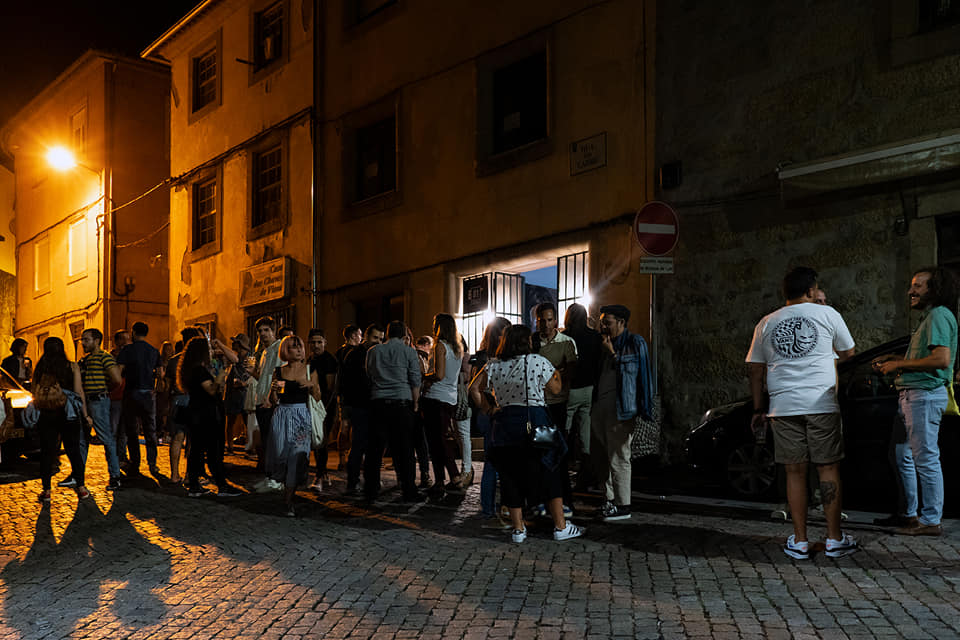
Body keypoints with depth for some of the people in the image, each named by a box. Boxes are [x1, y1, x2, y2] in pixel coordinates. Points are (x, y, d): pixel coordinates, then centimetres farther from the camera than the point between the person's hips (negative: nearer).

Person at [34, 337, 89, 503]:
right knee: (73, 451, 8)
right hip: (69, 414, 0)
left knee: (47, 452, 7)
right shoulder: (72, 367, -2)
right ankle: (81, 487, 10)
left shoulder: (40, 368, -1)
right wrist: (85, 414, -1)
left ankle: (46, 491, 9)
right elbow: (79, 392, -4)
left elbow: (34, 392, 0)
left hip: (46, 415, 0)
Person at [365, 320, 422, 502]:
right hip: (402, 403, -2)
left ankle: (371, 490, 13)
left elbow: (368, 376, 14)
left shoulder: (373, 351, 10)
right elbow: (415, 381, -1)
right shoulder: (409, 352, 1)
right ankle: (408, 491, 5)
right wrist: (415, 404, 8)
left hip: (378, 403, 3)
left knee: (375, 448, 8)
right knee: (404, 448, 2)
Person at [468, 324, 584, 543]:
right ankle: (560, 526, 11)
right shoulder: (538, 361, -5)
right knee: (550, 474, 8)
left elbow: (474, 389, 5)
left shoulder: (494, 366, 6)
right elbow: (555, 388, 4)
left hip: (504, 424, 3)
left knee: (511, 475, 10)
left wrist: (489, 410, 11)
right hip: (534, 421, -3)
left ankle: (518, 529, 13)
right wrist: (556, 372, 21)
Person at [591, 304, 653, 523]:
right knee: (599, 456, 12)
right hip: (599, 407, 8)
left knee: (618, 457, -6)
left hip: (619, 409, -8)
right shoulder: (603, 344, 18)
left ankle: (623, 506, 2)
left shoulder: (634, 343, -2)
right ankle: (609, 499, 23)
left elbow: (629, 371, -10)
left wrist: (612, 353, -11)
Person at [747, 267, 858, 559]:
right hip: (821, 404, -2)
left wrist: (759, 409, 17)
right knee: (828, 469, 6)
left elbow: (756, 371, 11)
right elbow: (847, 354, 16)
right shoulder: (827, 314, 4)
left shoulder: (766, 323, 11)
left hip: (783, 407, 2)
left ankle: (800, 541, 10)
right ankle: (835, 538, 11)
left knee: (795, 472, 6)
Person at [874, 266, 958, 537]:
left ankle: (931, 520, 3)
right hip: (911, 393, 11)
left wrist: (899, 365, -15)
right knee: (902, 455, 14)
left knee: (926, 458, -5)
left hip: (925, 394, -11)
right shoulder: (929, 317, 22)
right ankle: (909, 513, 23)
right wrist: (892, 363, 15)